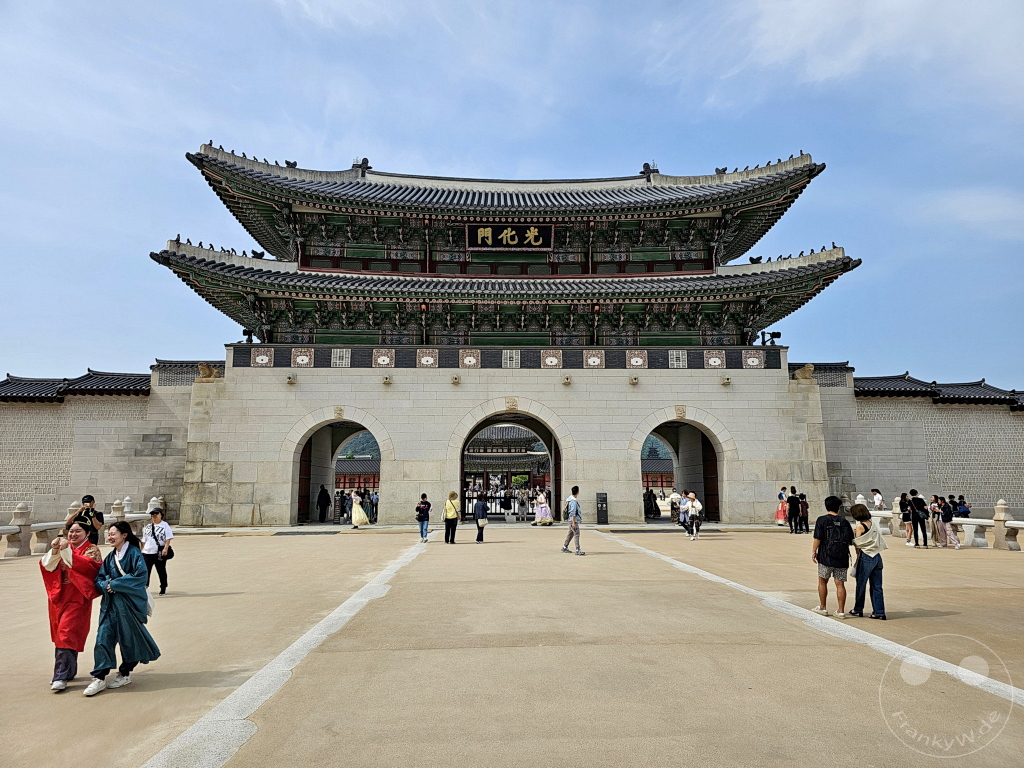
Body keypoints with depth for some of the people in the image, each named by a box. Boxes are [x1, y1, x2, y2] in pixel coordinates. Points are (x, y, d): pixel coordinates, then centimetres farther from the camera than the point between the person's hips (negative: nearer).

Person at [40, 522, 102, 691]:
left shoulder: (91, 549, -5)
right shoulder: (63, 547, 12)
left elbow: (88, 565, -24)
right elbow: (46, 566, 1)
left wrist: (66, 551, -26)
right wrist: (54, 550, -17)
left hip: (77, 599, -6)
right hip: (59, 596, 6)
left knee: (67, 633, -12)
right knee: (60, 634, 14)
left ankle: (61, 676, -8)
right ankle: (68, 671, 28)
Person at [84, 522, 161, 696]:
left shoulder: (134, 553, -10)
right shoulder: (111, 557, 10)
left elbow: (140, 576, -18)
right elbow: (99, 579, 10)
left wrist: (114, 584, -15)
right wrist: (106, 585, -13)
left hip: (130, 604, -5)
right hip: (110, 603, 5)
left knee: (129, 638, 6)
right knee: (103, 636, -4)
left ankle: (125, 674, 23)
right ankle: (99, 677, 3)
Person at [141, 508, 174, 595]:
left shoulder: (165, 525, -1)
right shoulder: (147, 527, 14)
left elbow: (168, 538, -8)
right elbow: (144, 540, 19)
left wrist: (165, 548, -19)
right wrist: (141, 550, 13)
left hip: (160, 553, -4)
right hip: (147, 552, 4)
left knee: (161, 570, 8)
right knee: (145, 571, -3)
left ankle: (163, 588, 20)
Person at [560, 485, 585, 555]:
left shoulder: (570, 499, 11)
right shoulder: (574, 501, -20)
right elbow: (573, 513, -23)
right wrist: (573, 523, -23)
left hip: (571, 520, 10)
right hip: (574, 520, -10)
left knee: (570, 534, 17)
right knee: (577, 534, -9)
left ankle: (565, 547, 25)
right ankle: (578, 550, -10)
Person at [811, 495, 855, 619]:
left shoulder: (822, 520, -6)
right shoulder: (845, 522, 4)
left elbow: (817, 539, -12)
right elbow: (851, 541, 7)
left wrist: (813, 551, -3)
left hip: (826, 557, -3)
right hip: (842, 559, 3)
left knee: (822, 582, 12)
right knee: (840, 584, 7)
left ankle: (822, 608, 20)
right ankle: (841, 611, 9)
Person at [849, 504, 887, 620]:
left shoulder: (860, 526, -11)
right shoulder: (872, 524, 8)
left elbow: (857, 545, -8)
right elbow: (880, 542, 11)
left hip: (866, 557, -6)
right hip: (877, 557, 6)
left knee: (861, 584, 7)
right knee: (876, 586, 8)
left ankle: (858, 609, 18)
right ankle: (879, 612, 8)